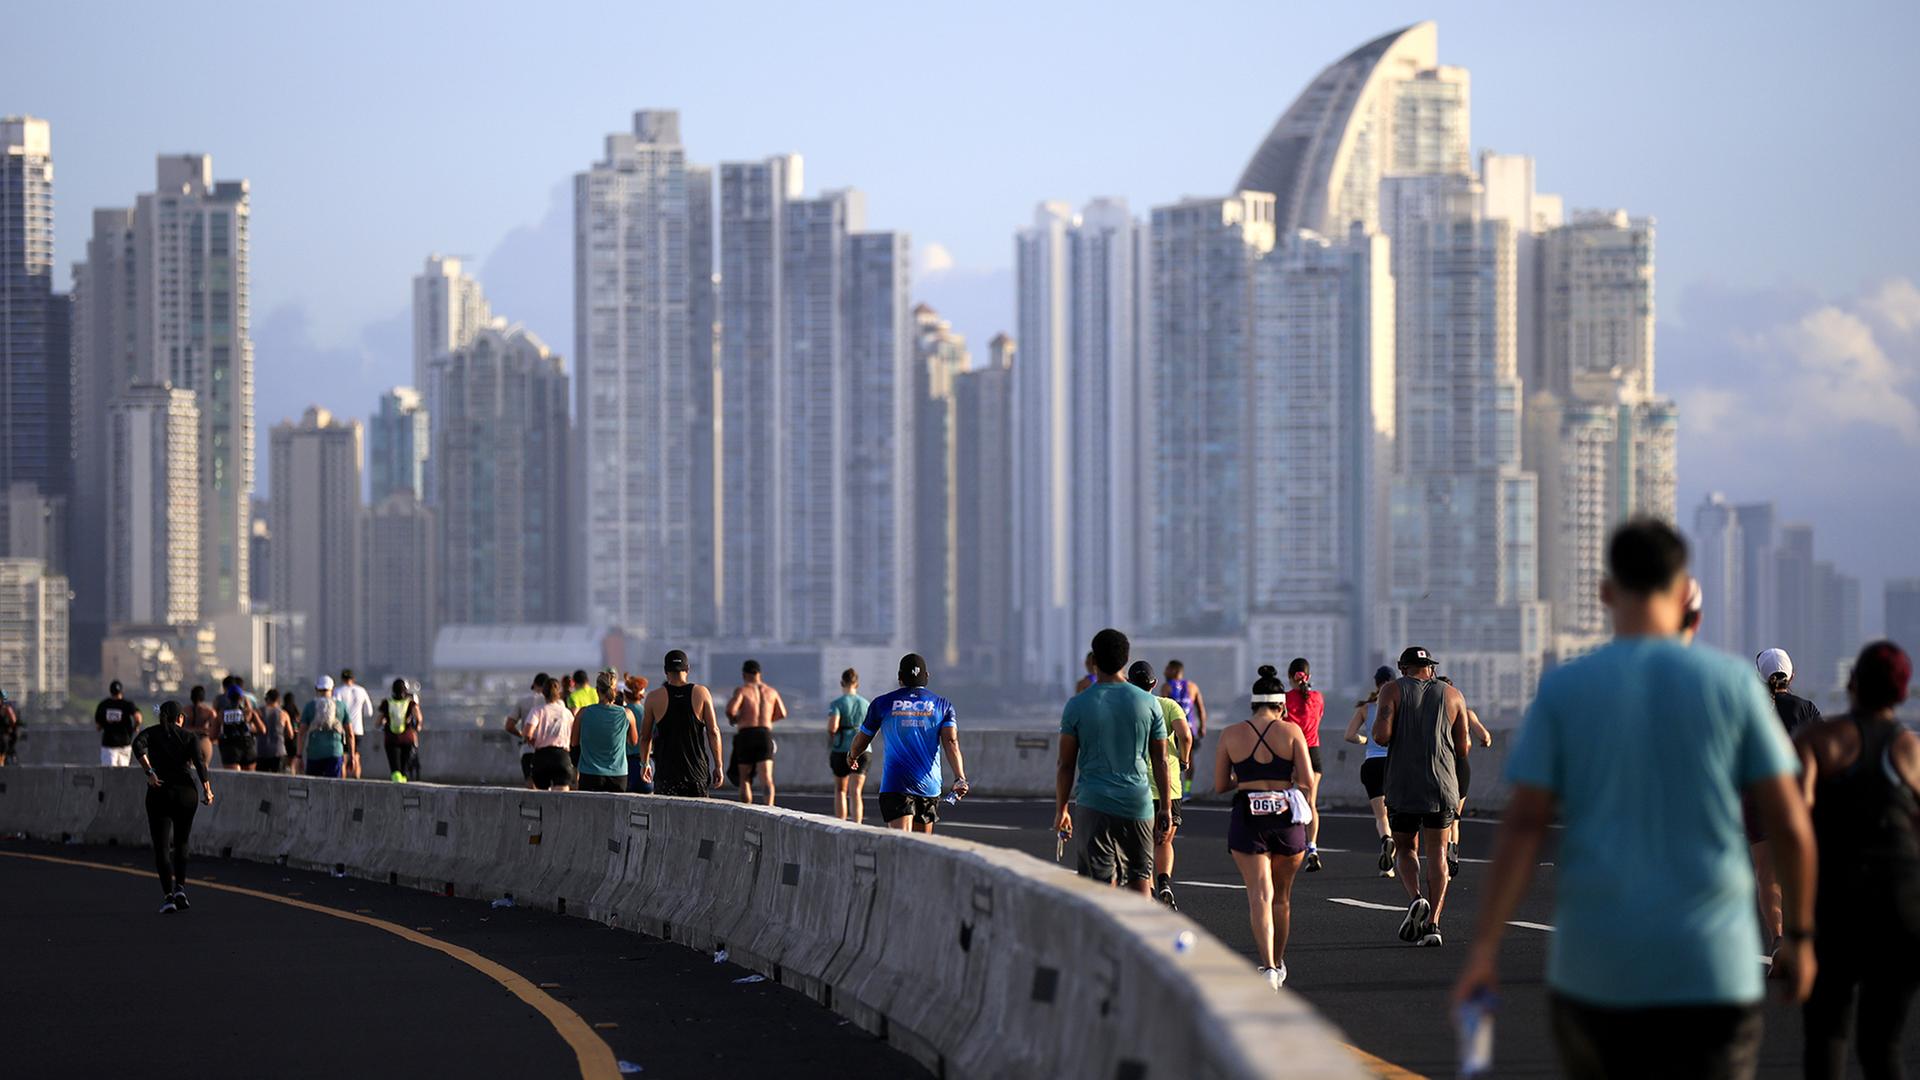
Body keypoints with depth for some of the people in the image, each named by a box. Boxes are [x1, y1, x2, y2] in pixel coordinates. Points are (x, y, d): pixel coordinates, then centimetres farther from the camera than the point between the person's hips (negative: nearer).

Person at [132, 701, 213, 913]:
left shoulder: (151, 733, 7)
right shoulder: (189, 736, 6)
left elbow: (138, 745, -15)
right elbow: (199, 762, -8)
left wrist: (149, 772, -17)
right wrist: (207, 791, -3)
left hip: (160, 793, -1)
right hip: (187, 792, 1)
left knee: (162, 847, 1)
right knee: (181, 844, 20)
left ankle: (168, 896, -13)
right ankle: (180, 889, 7)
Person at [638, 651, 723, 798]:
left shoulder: (654, 697, 1)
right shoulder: (701, 693, 1)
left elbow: (645, 736, 8)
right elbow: (713, 732, -3)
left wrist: (645, 763, 22)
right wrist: (718, 766, 2)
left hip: (666, 773, -1)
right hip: (697, 769, 1)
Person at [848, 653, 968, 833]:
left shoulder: (882, 703, 4)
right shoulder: (942, 705, 7)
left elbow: (861, 740, 15)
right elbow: (951, 742, -8)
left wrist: (852, 756, 37)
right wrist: (960, 778, -17)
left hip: (895, 785, -2)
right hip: (930, 786, 2)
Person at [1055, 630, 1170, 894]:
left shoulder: (1077, 706, -2)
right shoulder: (1148, 703, 2)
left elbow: (1066, 764, 1)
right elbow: (1160, 761, 5)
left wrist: (1061, 809, 10)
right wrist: (1166, 808, 11)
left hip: (1093, 804, -2)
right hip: (1139, 803, 2)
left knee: (1104, 882, -2)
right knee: (1140, 878, 13)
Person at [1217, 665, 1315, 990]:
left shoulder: (1231, 735, 2)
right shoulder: (1292, 731, -2)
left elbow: (1220, 785, 5)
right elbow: (1308, 780, -8)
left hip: (1247, 818, -1)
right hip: (1287, 818, 1)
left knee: (1260, 896, -6)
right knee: (1282, 896, 19)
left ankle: (1268, 967, -23)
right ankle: (1278, 963, 33)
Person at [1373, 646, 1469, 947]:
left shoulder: (1393, 690, 1)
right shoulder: (1453, 695, 8)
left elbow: (1382, 735, -12)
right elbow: (1462, 749, 5)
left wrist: (1377, 732, 10)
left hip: (1403, 787, -1)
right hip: (1442, 786, 1)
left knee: (1405, 848, 14)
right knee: (1437, 852, 5)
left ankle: (1415, 898, -11)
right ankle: (1432, 924, -3)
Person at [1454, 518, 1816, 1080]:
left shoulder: (1562, 689, 0)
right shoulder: (1732, 681, 0)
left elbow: (1524, 823, -6)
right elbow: (1790, 823, 0)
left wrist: (1484, 947, -6)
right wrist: (1800, 937, 12)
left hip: (1596, 966, 1)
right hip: (1711, 970, -1)